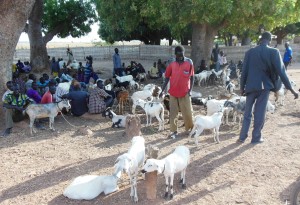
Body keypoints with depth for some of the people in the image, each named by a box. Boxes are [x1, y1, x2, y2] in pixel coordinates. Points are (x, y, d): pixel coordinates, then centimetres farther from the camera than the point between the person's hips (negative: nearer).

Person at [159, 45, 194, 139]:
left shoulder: (189, 62, -5)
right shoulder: (172, 63, -2)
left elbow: (192, 77, 1)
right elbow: (167, 77, 4)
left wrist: (190, 90, -7)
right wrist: (162, 90, 0)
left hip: (185, 92, -1)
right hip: (173, 92, 2)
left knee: (188, 112, 8)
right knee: (173, 113, 7)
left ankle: (191, 129, 25)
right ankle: (174, 131, 18)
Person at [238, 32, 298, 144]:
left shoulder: (250, 52, -1)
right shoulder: (274, 52, -8)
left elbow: (244, 71, 1)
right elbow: (281, 71, -10)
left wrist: (242, 87, 10)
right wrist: (291, 88, -5)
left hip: (251, 86, 2)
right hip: (264, 86, -2)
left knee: (247, 112, 13)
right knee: (260, 113, 7)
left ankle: (242, 137, 15)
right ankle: (256, 137, 16)